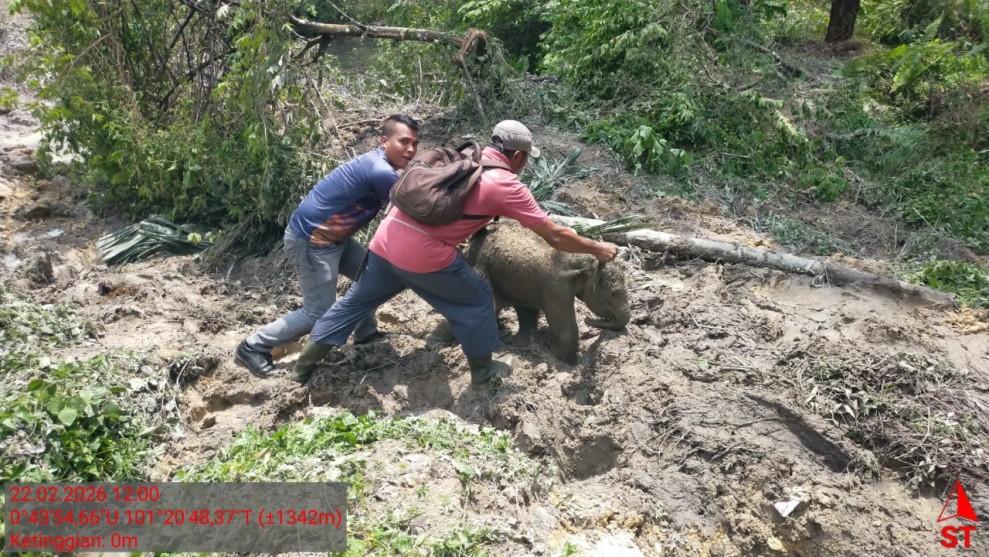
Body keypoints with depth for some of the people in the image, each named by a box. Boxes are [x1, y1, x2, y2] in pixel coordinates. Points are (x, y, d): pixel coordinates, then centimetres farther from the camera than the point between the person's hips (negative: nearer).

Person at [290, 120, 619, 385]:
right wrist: (598, 249, 13)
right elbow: (555, 237, -1)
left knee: (357, 300, 24)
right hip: (422, 253, -7)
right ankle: (483, 369, 29)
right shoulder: (506, 185, -4)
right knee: (476, 300, 15)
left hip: (386, 237, 7)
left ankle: (306, 364, 32)